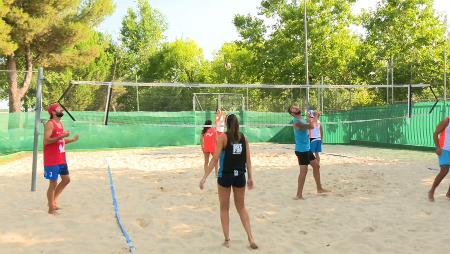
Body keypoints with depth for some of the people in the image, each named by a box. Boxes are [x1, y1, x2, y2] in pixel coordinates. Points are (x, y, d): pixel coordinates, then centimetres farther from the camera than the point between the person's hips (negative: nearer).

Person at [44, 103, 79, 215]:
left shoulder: (61, 124, 14)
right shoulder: (50, 124, -14)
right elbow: (46, 141, -25)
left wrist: (72, 139, 13)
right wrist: (62, 136, -27)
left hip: (61, 159, 9)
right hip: (52, 160, -9)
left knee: (66, 179, 15)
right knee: (53, 183, -1)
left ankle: (53, 200, 28)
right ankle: (51, 208, 11)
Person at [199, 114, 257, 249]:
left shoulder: (223, 137, -8)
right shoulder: (243, 138, 3)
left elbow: (215, 158, -13)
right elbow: (248, 160, 3)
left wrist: (204, 177, -10)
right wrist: (250, 177, 12)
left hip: (225, 176, -3)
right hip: (240, 176, 3)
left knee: (224, 208, 13)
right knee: (241, 207, 19)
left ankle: (227, 240, 16)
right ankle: (250, 238, 13)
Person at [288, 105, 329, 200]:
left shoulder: (301, 120, 11)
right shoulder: (297, 122, -20)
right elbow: (311, 126, -26)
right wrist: (309, 119, -8)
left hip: (307, 148, 10)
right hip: (301, 150, -10)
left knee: (316, 165, 17)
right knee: (304, 171, -11)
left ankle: (319, 188, 30)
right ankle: (299, 195, -5)